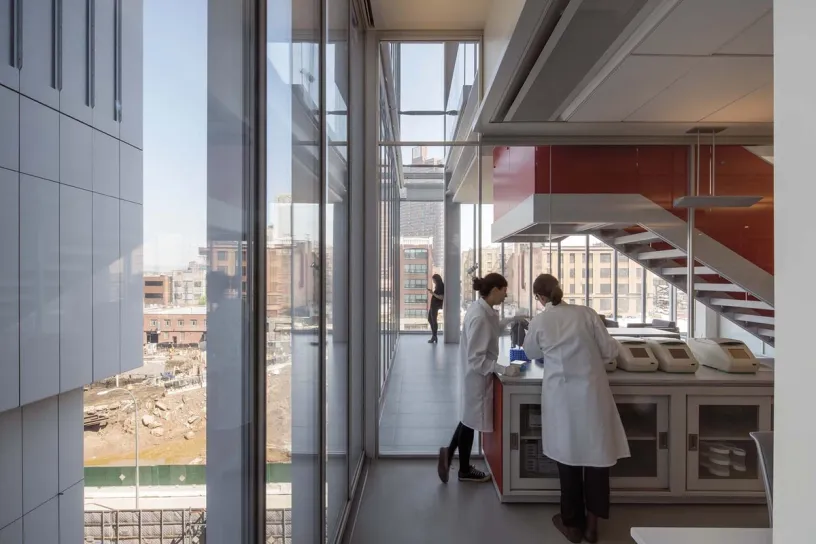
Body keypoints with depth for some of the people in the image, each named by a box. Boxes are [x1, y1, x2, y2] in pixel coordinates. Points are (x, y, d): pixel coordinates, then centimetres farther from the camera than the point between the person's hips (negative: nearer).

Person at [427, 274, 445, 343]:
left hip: (436, 305, -10)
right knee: (430, 319, 16)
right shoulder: (437, 286, 13)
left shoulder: (441, 287, -14)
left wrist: (433, 293, -22)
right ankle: (434, 335, 22)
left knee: (433, 320, -6)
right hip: (433, 305, 10)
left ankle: (434, 337, 0)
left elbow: (441, 297, -20)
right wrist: (431, 291, 9)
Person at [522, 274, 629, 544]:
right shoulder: (586, 313, -6)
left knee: (568, 454, 13)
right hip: (591, 392, 1)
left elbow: (532, 354, 10)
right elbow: (610, 351, -2)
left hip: (561, 396, -1)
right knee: (597, 454, 14)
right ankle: (591, 522, 26)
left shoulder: (538, 322, -6)